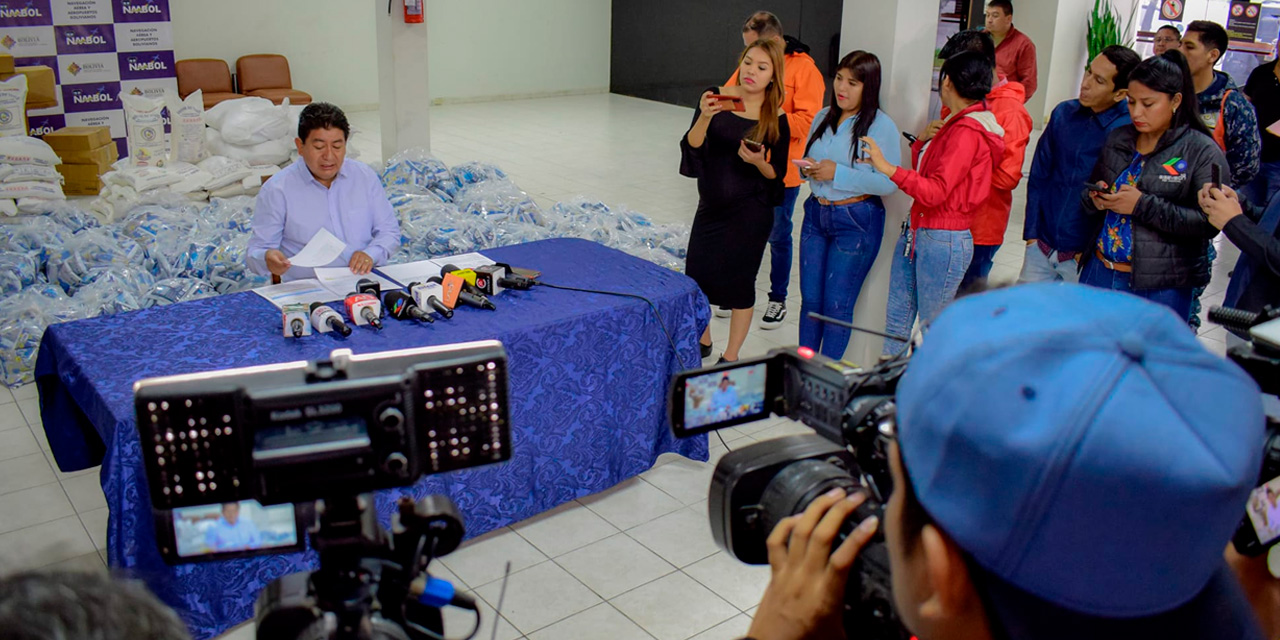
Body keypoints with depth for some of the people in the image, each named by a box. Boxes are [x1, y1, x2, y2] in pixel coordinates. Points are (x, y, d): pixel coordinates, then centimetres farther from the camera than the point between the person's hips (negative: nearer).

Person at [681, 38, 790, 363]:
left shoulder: (776, 119, -8)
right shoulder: (717, 96, -3)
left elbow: (776, 174, -2)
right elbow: (691, 147, -10)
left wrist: (758, 162, -22)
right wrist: (704, 118, -28)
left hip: (750, 212, -3)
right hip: (711, 205, 3)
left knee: (739, 281, 3)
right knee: (697, 275, 10)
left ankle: (730, 356, 22)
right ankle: (703, 340, 36)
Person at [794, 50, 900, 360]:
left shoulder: (881, 126, -11)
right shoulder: (823, 117, 9)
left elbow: (889, 183, -20)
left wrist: (838, 173, -22)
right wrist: (808, 169, -5)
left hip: (857, 221, -6)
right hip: (816, 214, 6)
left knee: (837, 305, 2)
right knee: (810, 300, 9)